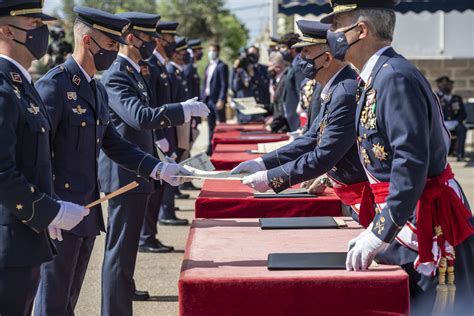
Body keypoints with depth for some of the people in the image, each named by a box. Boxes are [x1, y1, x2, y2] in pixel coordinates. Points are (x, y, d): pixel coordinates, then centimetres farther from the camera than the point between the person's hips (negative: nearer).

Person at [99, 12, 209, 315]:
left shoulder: (135, 73, 15)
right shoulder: (116, 77, -17)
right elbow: (140, 116, -31)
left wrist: (158, 164, 22)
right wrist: (184, 109, -26)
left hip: (137, 173, 10)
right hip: (125, 175, -10)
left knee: (125, 247, 18)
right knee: (121, 250, -5)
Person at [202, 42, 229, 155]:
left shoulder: (222, 66, -7)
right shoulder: (208, 66, 17)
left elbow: (224, 85, -12)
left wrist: (221, 100, -18)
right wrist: (203, 98, 11)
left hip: (217, 100, -8)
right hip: (208, 99, 8)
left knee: (222, 124, -2)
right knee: (211, 125, 10)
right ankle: (211, 147, 14)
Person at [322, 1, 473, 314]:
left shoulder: (395, 77, -20)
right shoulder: (378, 76, 12)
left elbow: (412, 162, -27)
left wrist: (380, 232, -26)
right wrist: (377, 229, 18)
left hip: (429, 228, -10)